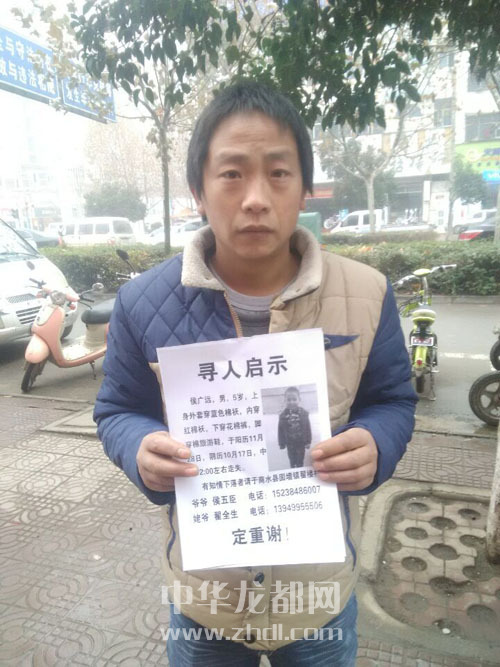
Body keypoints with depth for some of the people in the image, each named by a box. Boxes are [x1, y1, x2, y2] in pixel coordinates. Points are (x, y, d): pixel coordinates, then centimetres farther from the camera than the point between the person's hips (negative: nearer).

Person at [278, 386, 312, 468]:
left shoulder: (304, 413, -13)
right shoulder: (283, 415, -13)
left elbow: (308, 428, -7)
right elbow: (280, 430, -7)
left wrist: (308, 441, -4)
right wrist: (281, 443, -4)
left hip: (301, 442, -1)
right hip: (290, 443, 1)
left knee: (300, 461, 15)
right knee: (292, 460, 18)